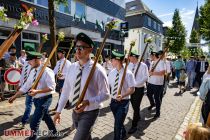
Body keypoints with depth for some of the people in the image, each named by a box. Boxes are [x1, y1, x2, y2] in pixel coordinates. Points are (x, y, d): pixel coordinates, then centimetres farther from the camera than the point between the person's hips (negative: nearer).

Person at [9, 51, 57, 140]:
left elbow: (51, 87, -24)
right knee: (45, 116, 25)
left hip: (44, 99, -8)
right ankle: (54, 132, 47)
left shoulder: (47, 71, -21)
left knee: (34, 123, -4)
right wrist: (14, 96, 8)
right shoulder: (33, 72, 3)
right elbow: (26, 86, 8)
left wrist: (37, 91, -31)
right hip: (36, 99, 8)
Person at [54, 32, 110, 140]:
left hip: (89, 113, -5)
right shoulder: (72, 67, -5)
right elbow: (66, 90, 1)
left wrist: (88, 102, -27)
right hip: (75, 111, 5)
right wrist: (58, 111, 4)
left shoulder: (97, 70, -21)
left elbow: (105, 94, -15)